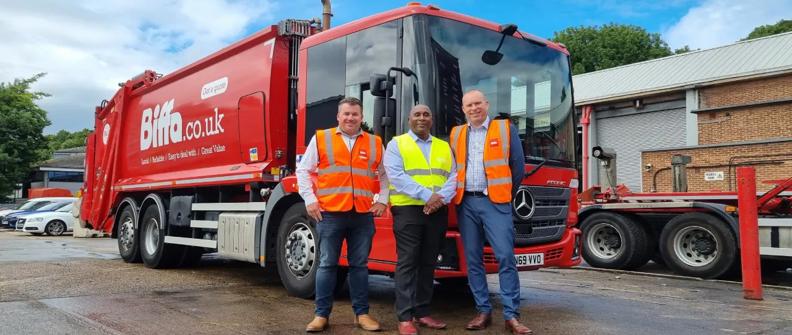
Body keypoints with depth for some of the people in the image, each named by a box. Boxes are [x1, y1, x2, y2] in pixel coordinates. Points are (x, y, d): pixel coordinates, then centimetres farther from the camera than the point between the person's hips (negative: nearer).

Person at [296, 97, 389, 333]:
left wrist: (382, 200, 7)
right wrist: (309, 200, -2)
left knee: (359, 265, 9)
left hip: (363, 215, 2)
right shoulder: (321, 139, 6)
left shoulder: (375, 143, 12)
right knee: (327, 265, 3)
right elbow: (303, 170, 7)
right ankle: (322, 315, 11)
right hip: (330, 213, -2)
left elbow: (385, 174, 20)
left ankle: (362, 313, 18)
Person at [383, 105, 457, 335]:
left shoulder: (444, 147, 17)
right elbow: (396, 176, -9)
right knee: (407, 262, -6)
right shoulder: (396, 144, 5)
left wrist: (441, 198, -12)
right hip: (408, 210, -4)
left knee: (428, 263, 8)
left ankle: (422, 312, 17)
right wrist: (426, 195, -17)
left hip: (437, 212, 4)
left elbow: (453, 177, 8)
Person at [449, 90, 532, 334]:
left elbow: (518, 165, 6)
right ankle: (483, 311, 14)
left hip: (495, 202, -3)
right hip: (465, 203, 3)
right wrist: (455, 195, 7)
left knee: (506, 257, -8)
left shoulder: (506, 129, 5)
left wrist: (507, 194, 9)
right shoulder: (456, 134, 12)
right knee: (473, 259, 5)